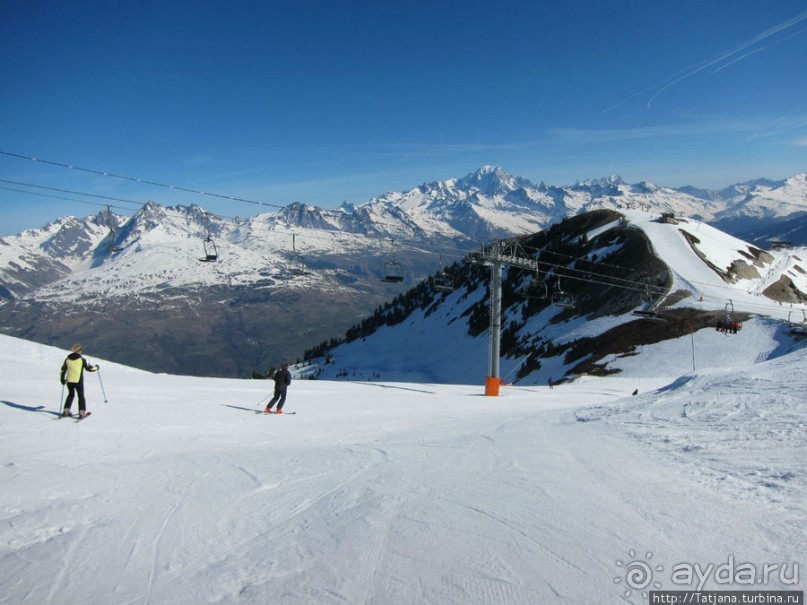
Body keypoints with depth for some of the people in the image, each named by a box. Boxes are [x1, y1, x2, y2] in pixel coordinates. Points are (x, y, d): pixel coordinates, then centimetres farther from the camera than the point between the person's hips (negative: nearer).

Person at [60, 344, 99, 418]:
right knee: (81, 396, 8)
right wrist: (96, 367, 17)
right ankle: (82, 412, -1)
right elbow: (88, 368, -2)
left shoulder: (67, 359, 3)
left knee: (71, 394, 24)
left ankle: (66, 410, 19)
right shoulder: (82, 359, -9)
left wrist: (62, 379, 21)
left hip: (69, 381, 4)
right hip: (78, 381, -4)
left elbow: (63, 370, 8)